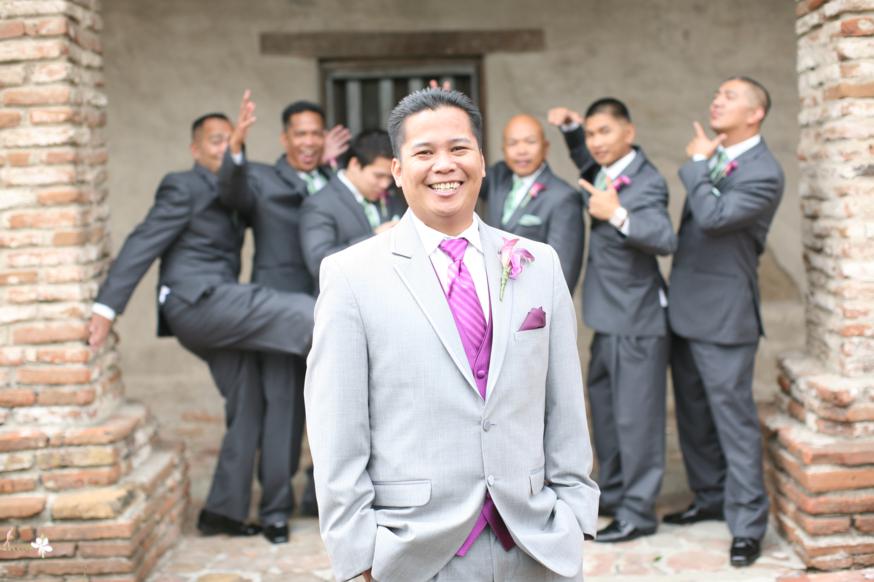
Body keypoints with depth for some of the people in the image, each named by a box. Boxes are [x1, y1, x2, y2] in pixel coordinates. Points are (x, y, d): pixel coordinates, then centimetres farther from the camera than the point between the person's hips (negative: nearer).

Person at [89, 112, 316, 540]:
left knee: (248, 410, 9)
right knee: (309, 314, -20)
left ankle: (223, 511, 14)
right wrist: (107, 307, -16)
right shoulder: (183, 187, -2)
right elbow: (142, 245, -9)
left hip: (219, 312, 10)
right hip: (199, 301, -9)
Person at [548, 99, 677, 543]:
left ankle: (638, 512, 8)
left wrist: (617, 215, -43)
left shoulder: (646, 182, -18)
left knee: (635, 416, -2)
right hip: (609, 318, 10)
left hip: (636, 322, -10)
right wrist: (570, 129, 15)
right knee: (604, 407, 20)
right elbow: (588, 166, 32)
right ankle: (611, 492, 35)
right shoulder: (606, 169, 7)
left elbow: (665, 239, -32)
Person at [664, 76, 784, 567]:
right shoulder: (712, 156, 9)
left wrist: (697, 164, -15)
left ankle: (748, 524, 5)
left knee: (734, 419, -3)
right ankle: (711, 497, 34)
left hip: (724, 315, -8)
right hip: (686, 309, 9)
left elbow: (713, 216, -27)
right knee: (694, 415, 18)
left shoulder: (764, 173, -15)